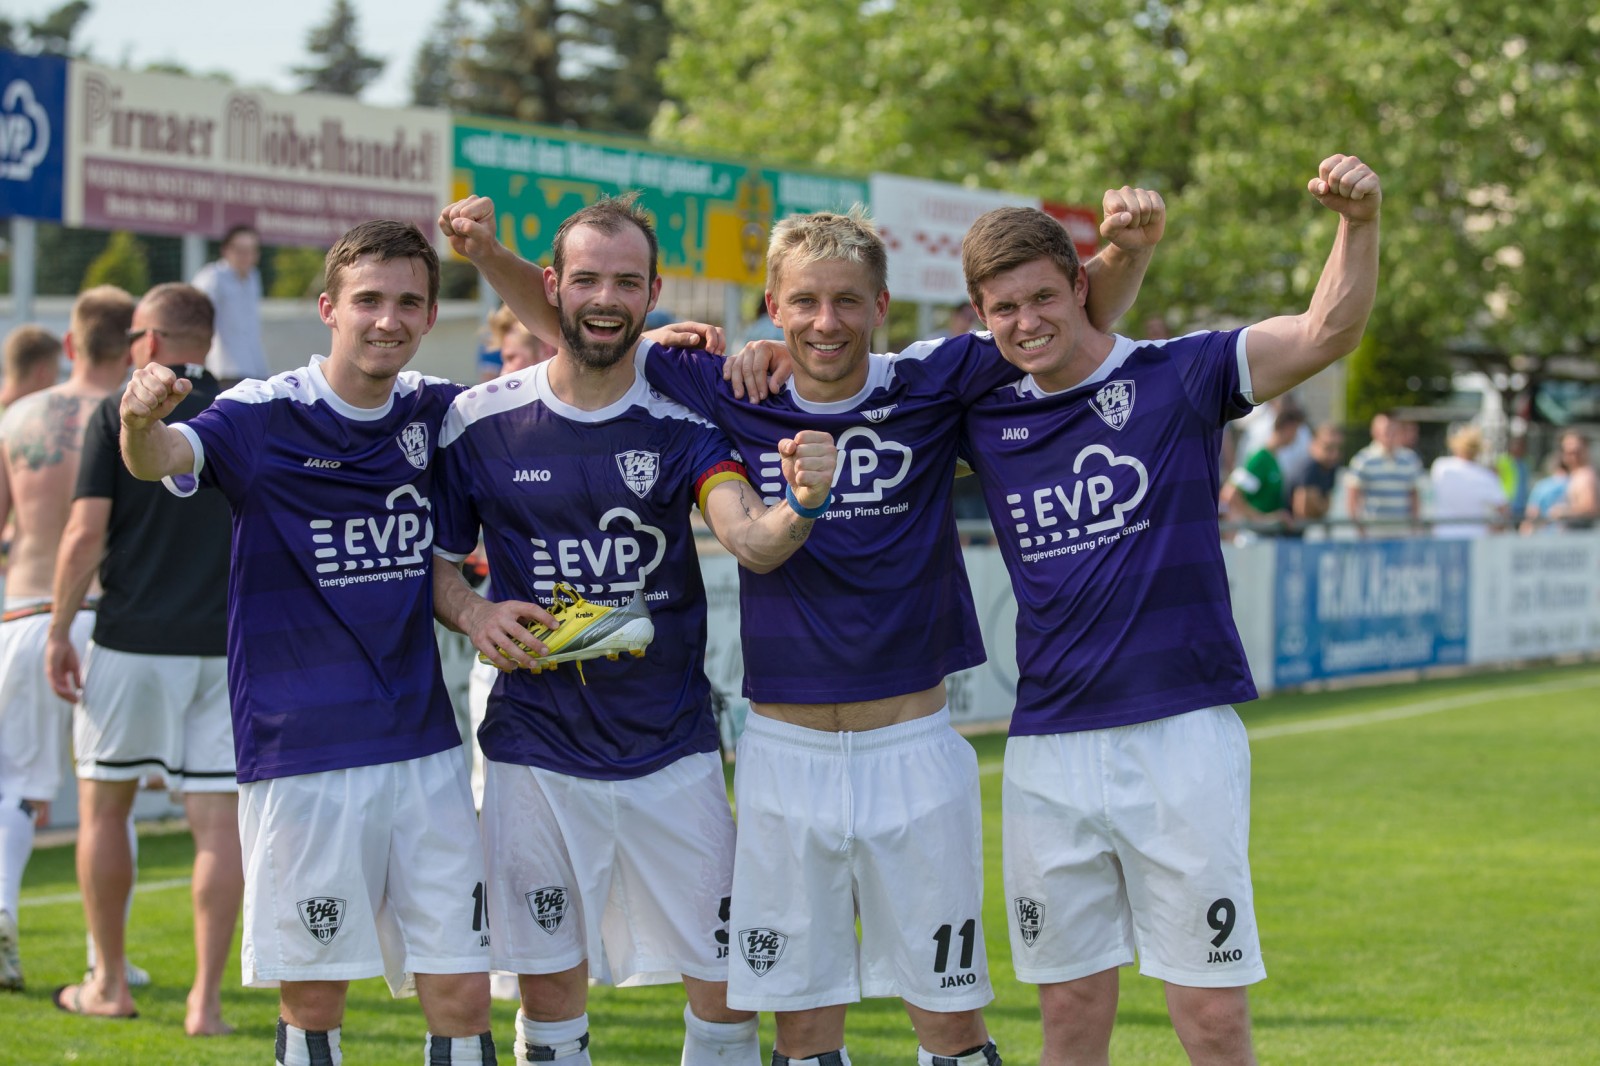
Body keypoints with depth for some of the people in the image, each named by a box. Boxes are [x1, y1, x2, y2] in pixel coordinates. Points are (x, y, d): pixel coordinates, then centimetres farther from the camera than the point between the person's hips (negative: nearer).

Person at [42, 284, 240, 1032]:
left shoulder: (117, 414, -3)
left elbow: (86, 533, -10)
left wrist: (59, 630, -2)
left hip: (133, 640, -2)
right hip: (226, 646, 2)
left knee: (104, 805, 14)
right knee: (218, 820, 2)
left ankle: (109, 983, 21)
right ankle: (206, 999, -2)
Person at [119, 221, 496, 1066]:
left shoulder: (438, 415, 6)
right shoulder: (264, 418, -7)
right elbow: (162, 457, -27)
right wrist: (142, 420, -50)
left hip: (426, 751, 4)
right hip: (301, 758, -4)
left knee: (462, 997, 1)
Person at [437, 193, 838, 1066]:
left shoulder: (682, 420, -3)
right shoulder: (481, 421, -2)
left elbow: (752, 543, -19)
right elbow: (435, 560, 8)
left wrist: (802, 504, -41)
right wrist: (472, 612, -13)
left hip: (673, 751, 0)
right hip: (535, 755, 0)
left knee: (728, 986, 1)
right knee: (551, 994, 7)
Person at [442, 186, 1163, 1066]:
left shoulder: (931, 387, -3)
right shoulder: (733, 398, 0)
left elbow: (1084, 310, -4)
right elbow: (569, 323, 6)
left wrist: (1129, 247, -23)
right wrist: (488, 254, -9)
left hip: (913, 750, -1)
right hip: (782, 752, 1)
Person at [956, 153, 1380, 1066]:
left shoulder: (1179, 376, -1)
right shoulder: (986, 415, 9)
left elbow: (1327, 333, -11)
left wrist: (1360, 221, -27)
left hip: (1181, 739, -3)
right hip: (1049, 754, 3)